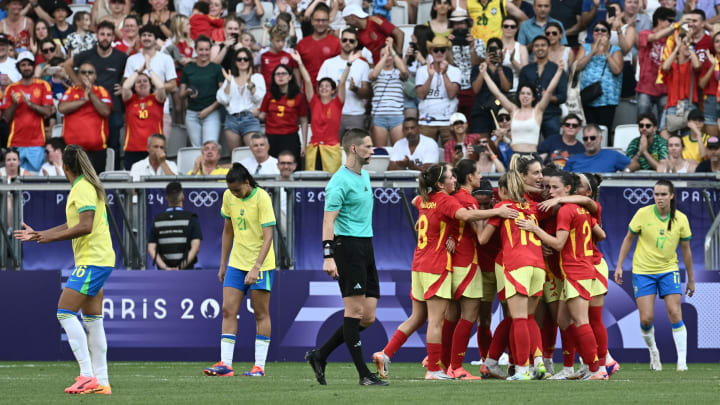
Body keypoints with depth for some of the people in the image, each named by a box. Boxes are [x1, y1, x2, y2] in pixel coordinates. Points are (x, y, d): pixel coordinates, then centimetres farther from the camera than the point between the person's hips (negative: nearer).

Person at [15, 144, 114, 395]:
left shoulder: (83, 189, -14)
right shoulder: (83, 188, 17)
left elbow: (85, 226, -23)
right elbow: (73, 225, 26)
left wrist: (53, 237, -14)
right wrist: (37, 235, 28)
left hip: (92, 261, -10)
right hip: (95, 261, 10)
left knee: (65, 311, -12)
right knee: (92, 320, 9)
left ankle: (87, 375, -17)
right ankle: (101, 382, 8)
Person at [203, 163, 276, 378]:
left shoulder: (262, 198, -16)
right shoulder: (229, 197, 3)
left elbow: (268, 236, -19)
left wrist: (256, 268, -27)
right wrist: (223, 265, 16)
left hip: (261, 264, -6)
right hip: (236, 263, 6)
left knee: (261, 313, -1)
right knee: (228, 311, -3)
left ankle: (259, 366, 2)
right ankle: (225, 364, -5)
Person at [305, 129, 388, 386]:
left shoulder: (364, 176, 16)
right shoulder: (340, 182, -11)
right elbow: (328, 221, -16)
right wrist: (328, 256, -24)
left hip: (365, 247, 9)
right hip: (347, 245, -9)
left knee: (368, 317, 5)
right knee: (355, 310, -8)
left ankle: (319, 356, 15)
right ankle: (363, 374, -7)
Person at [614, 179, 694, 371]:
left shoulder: (680, 219, -5)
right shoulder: (643, 214, -10)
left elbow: (686, 250, 6)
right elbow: (628, 238, 3)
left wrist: (691, 279, 12)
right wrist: (619, 266, 0)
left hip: (669, 270, 1)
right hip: (643, 271, -1)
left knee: (675, 314, -12)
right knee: (646, 319, -6)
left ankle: (682, 361, -7)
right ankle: (653, 352, 21)